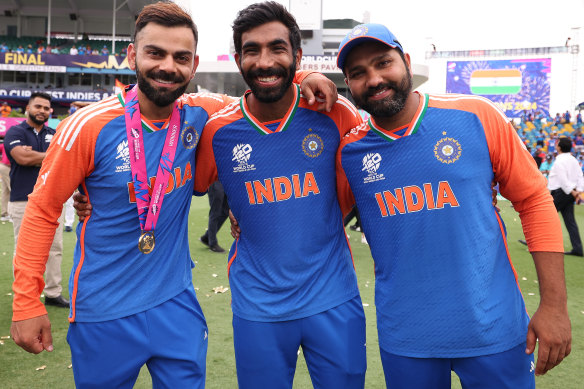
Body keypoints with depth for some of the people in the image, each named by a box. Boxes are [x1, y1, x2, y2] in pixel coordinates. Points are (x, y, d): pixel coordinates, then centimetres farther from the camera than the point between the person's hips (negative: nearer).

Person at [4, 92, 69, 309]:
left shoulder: (54, 135, 16)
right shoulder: (15, 132, 2)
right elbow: (22, 157, -16)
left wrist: (34, 156, -11)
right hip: (24, 202, -5)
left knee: (55, 249, 7)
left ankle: (53, 293, 16)